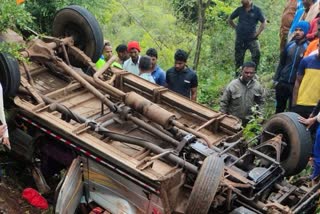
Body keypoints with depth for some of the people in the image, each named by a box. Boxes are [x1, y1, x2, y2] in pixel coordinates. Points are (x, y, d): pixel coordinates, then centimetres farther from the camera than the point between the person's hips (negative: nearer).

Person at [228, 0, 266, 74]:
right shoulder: (239, 10, 4)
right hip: (240, 39, 3)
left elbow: (263, 23, 0)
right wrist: (236, 27, 9)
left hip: (252, 38, -3)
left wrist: (257, 33, -7)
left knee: (256, 53, -26)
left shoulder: (256, 10, -4)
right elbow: (230, 19, 17)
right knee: (238, 59, 8)